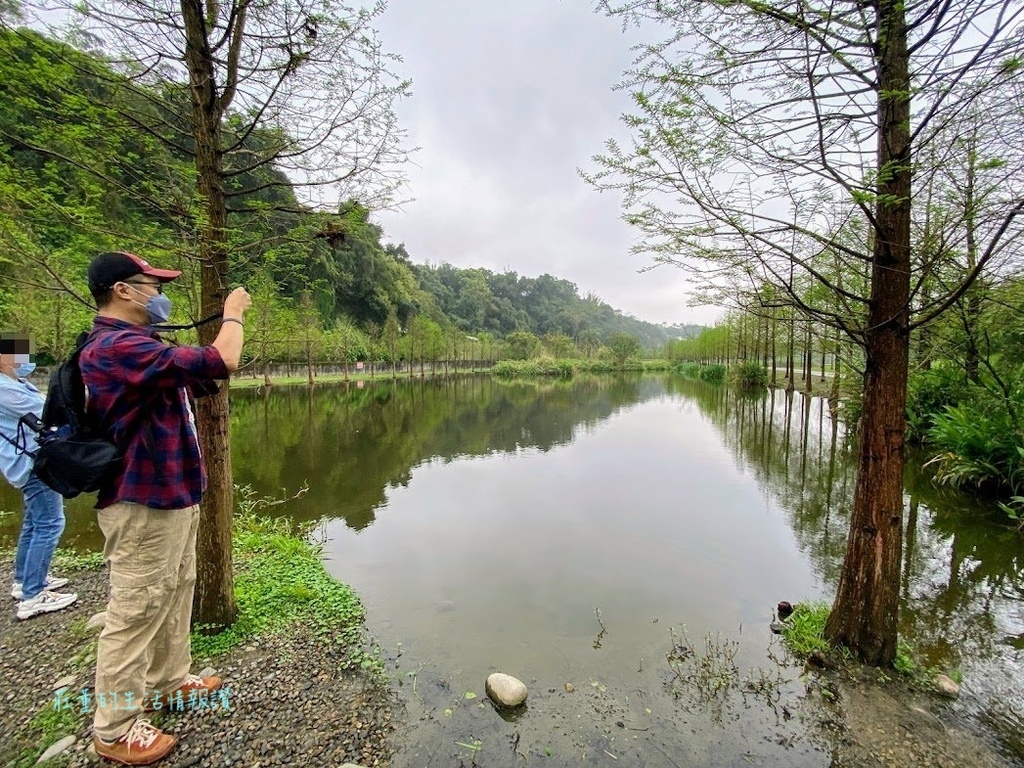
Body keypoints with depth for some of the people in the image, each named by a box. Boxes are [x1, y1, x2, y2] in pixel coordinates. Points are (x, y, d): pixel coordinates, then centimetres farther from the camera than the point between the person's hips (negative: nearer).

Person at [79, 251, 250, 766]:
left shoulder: (133, 345, 13)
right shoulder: (118, 347, -23)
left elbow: (197, 376, 20)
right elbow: (220, 363, -28)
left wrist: (228, 321, 13)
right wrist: (232, 315, -10)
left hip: (169, 495, 11)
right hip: (143, 504, -11)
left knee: (174, 594, 21)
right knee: (135, 612, 4)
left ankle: (167, 682, 38)